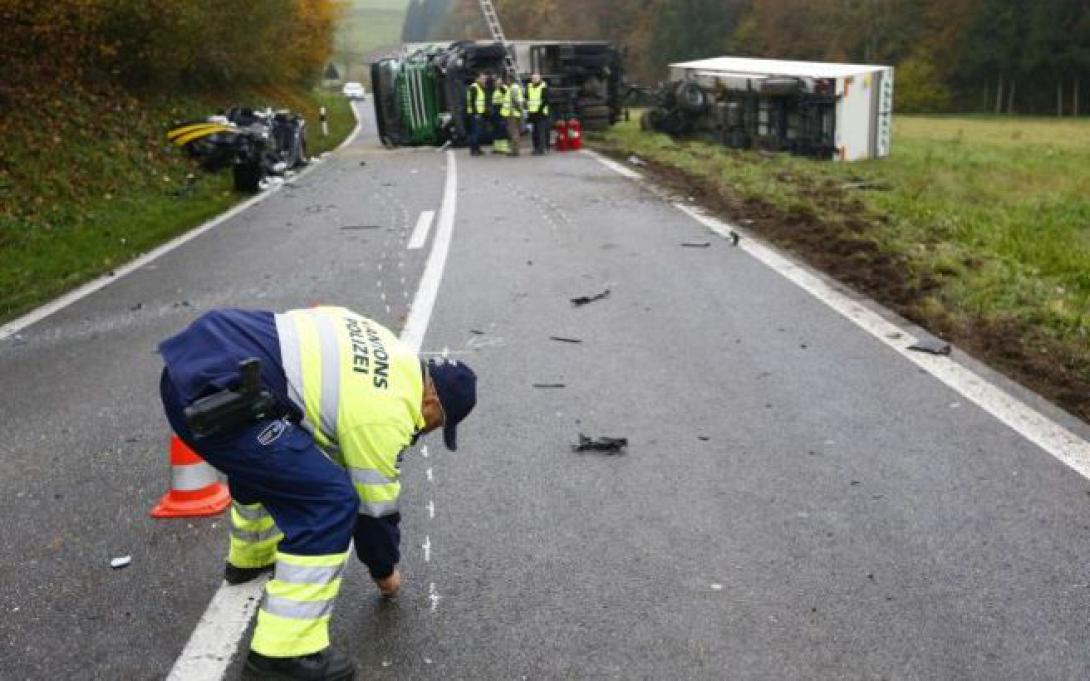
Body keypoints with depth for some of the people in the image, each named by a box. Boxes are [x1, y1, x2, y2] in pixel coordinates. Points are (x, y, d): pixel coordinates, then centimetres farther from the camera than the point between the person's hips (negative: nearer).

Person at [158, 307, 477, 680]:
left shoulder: (387, 351, 18)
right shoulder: (386, 414, -5)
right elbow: (374, 505, 7)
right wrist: (385, 570, 27)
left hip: (191, 357, 10)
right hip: (209, 396, -10)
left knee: (264, 459, 35)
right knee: (330, 501, -6)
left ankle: (250, 557, 56)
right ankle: (283, 651, 1)